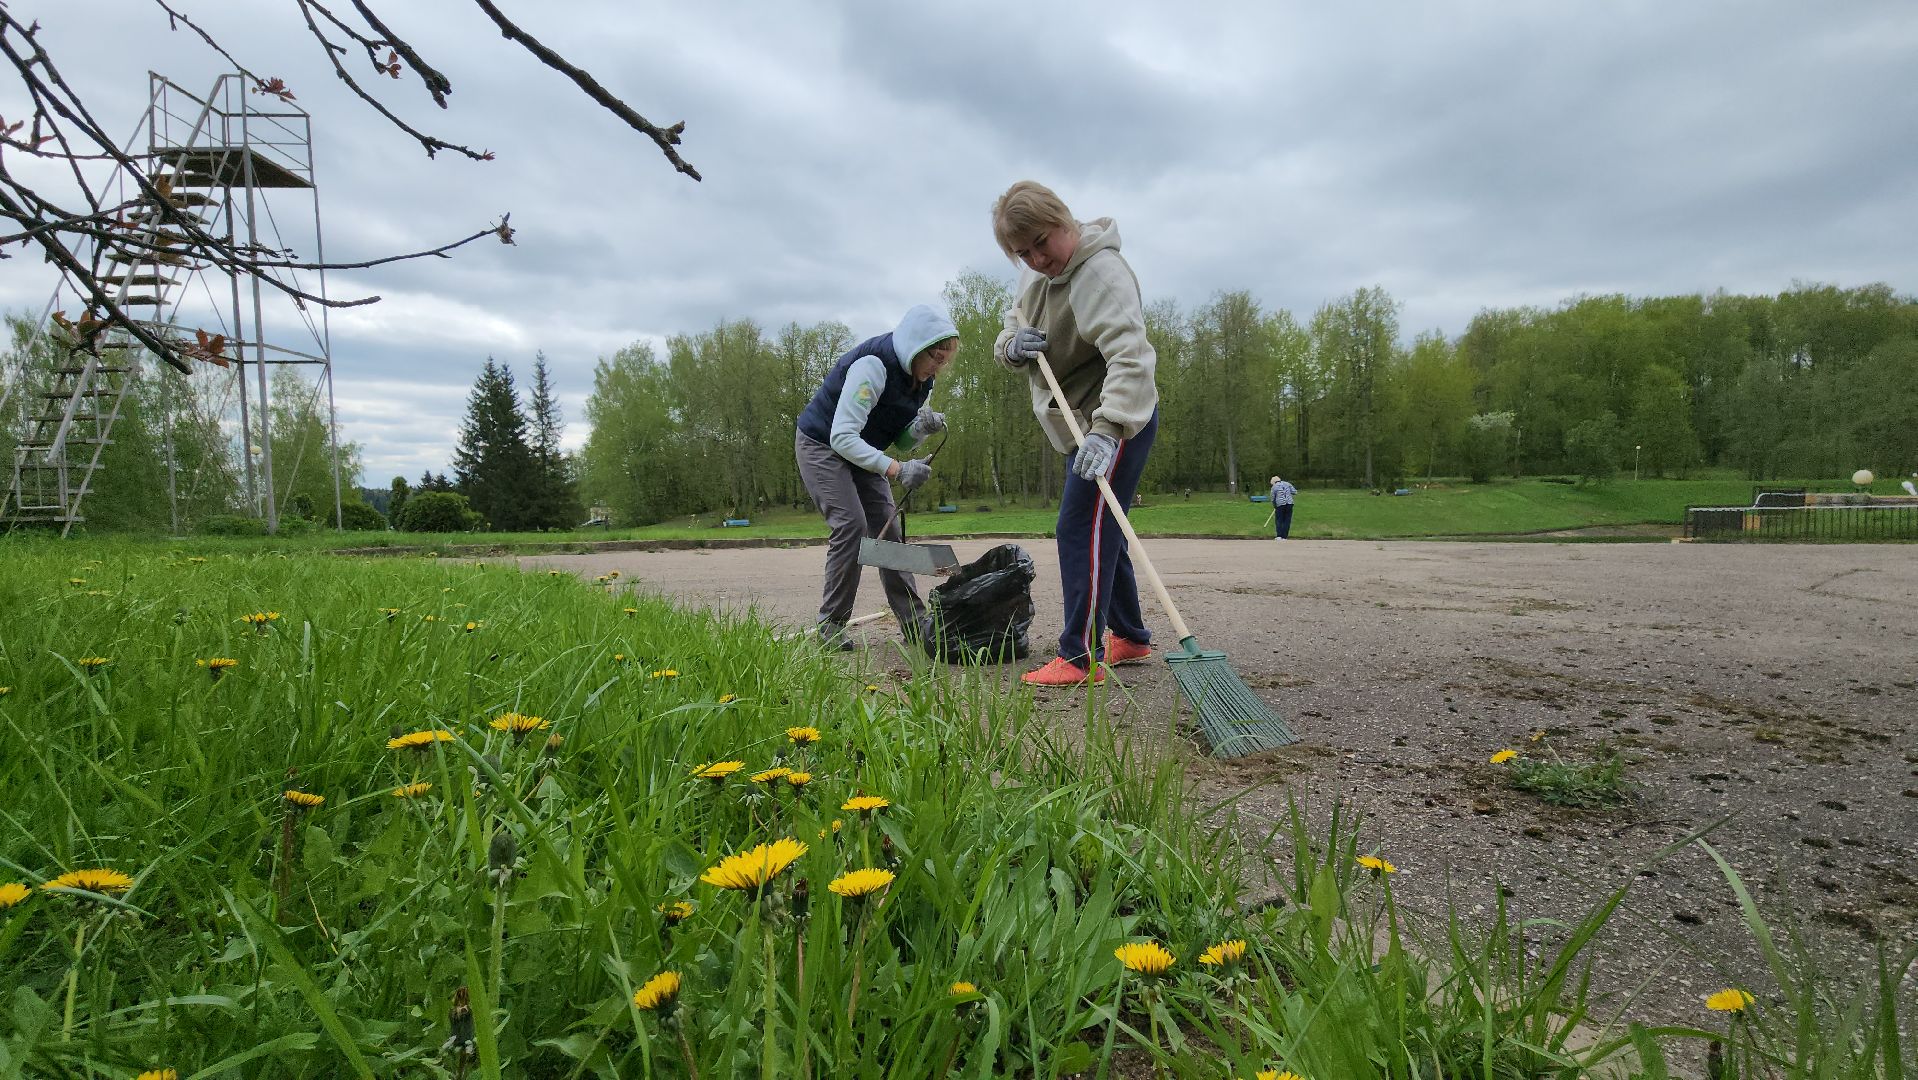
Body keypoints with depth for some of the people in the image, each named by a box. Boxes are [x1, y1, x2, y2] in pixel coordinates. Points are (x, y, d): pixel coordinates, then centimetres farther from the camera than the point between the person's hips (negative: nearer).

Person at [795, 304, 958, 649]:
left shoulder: (921, 378, -4)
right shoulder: (873, 366, -30)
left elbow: (901, 442, 2)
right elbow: (842, 436, -35)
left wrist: (923, 426, -21)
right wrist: (895, 468, -43)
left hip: (862, 452, 8)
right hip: (821, 444, -8)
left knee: (887, 529, -1)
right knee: (850, 525, -19)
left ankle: (915, 622, 1)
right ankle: (831, 624, -9)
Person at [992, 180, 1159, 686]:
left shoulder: (1102, 271, -24)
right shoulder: (1033, 275, 5)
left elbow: (1130, 357, -37)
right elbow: (1008, 330, 16)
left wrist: (1107, 431, -50)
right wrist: (1013, 344, -11)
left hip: (1120, 418, -10)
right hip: (1077, 422, 10)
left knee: (1082, 528, -15)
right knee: (1099, 531, 16)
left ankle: (1081, 656, -11)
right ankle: (1131, 637, 29)